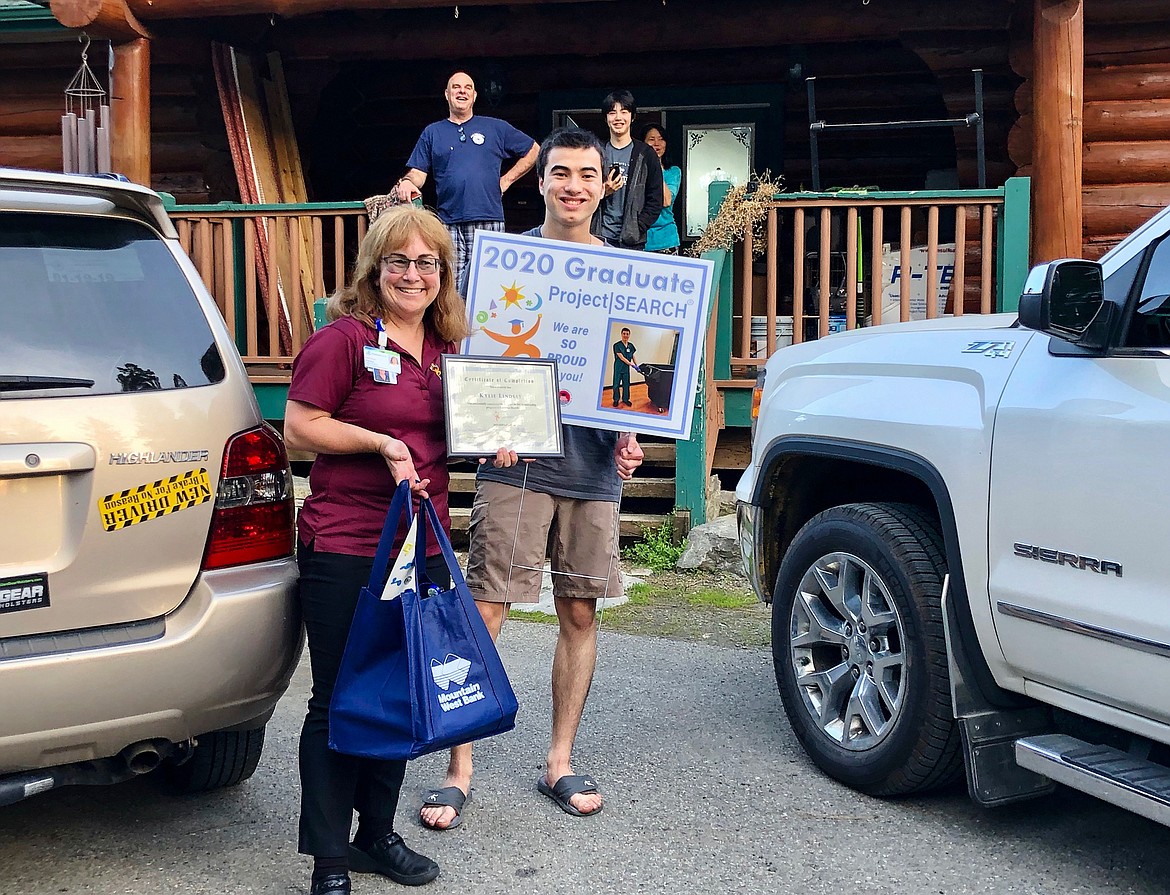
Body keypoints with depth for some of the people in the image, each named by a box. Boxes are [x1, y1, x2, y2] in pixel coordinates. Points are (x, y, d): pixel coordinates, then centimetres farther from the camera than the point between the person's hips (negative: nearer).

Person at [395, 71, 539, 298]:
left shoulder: (496, 128, 13)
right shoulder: (432, 133, 16)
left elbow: (533, 150, 18)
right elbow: (418, 173, 10)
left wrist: (507, 180, 9)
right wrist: (406, 183, -13)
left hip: (488, 221, -1)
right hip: (449, 224, 1)